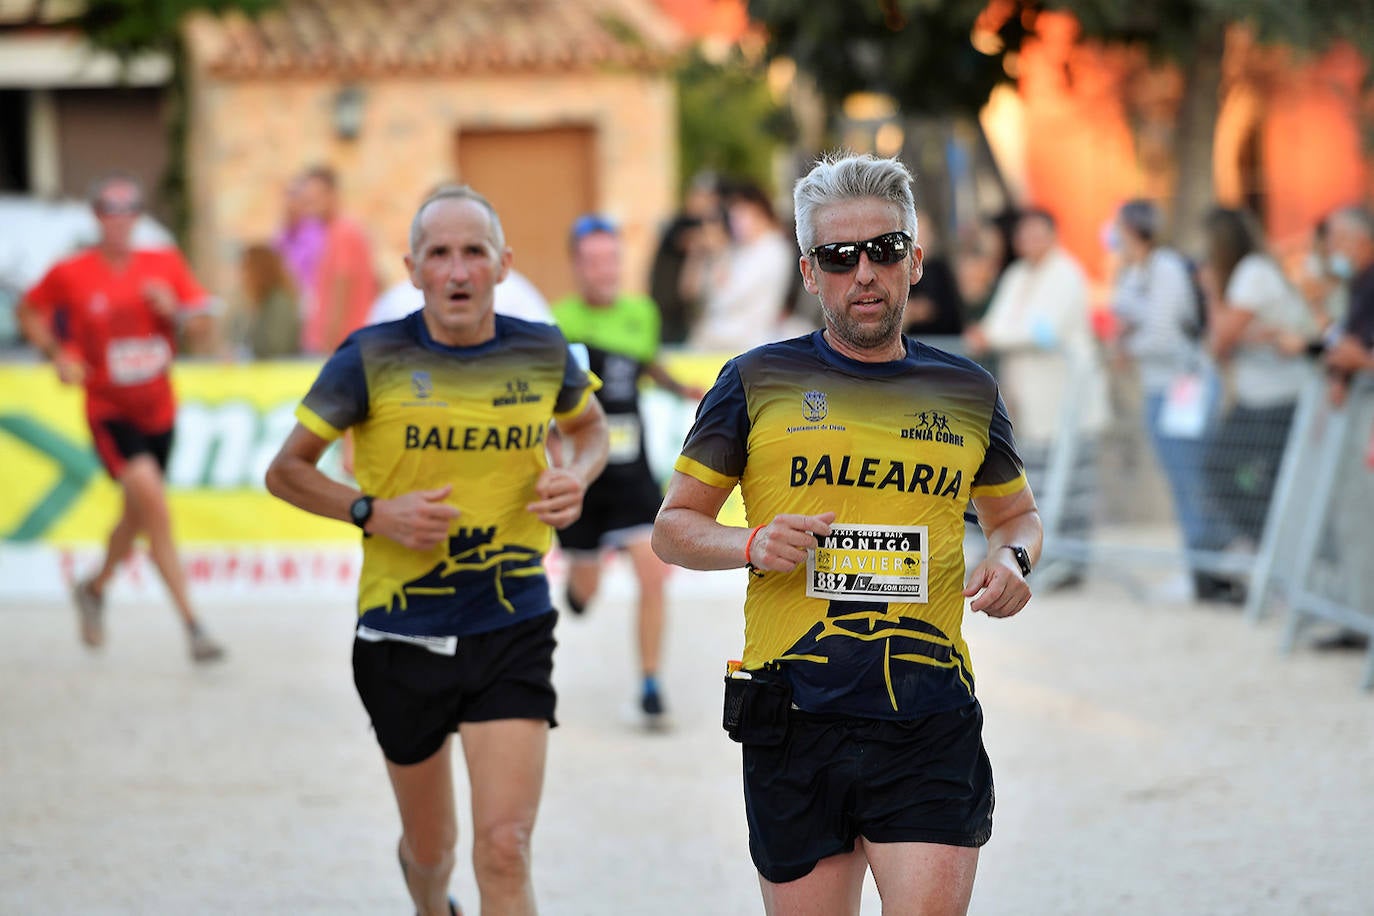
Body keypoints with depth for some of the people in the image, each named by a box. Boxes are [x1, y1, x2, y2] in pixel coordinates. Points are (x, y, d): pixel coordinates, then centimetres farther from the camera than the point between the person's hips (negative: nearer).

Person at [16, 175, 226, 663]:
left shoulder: (165, 264, -1)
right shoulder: (69, 274, -7)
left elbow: (204, 321, 1)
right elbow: (30, 312, 9)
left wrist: (177, 311, -19)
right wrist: (58, 356, -6)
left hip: (158, 409, 4)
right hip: (109, 410, -4)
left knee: (137, 517, 17)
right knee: (152, 499, -23)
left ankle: (95, 586, 48)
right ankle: (191, 623, -23)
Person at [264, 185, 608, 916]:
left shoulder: (541, 353, -1)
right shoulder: (372, 359, -8)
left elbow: (589, 425, 21)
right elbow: (285, 471, 1)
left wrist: (575, 478, -2)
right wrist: (374, 513, -16)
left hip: (514, 632, 0)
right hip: (402, 633, 0)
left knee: (504, 851, -14)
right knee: (430, 847, 16)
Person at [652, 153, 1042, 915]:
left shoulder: (966, 393, 11)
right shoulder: (758, 382, 5)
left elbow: (1015, 514, 26)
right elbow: (673, 525, 9)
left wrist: (1012, 560, 2)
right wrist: (751, 547, -11)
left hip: (930, 727, 1)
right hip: (794, 721, 0)